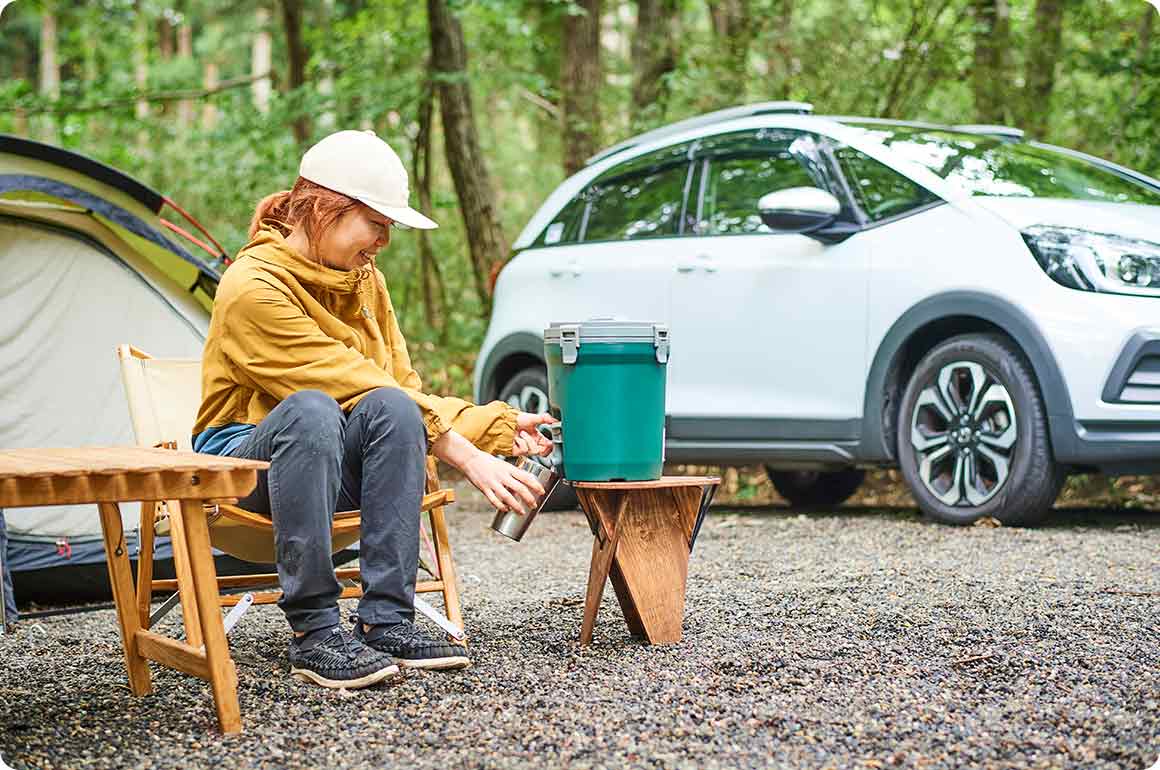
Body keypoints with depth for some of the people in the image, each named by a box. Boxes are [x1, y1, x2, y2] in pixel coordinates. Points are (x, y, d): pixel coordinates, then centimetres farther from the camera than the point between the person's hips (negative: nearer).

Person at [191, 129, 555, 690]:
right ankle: (313, 634, -35)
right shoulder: (254, 286, -20)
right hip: (242, 461, -6)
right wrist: (467, 458, -28)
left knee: (393, 409, -29)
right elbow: (353, 386, -25)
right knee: (312, 410, -40)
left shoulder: (364, 280, 5)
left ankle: (387, 621, -29)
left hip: (339, 466, 6)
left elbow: (405, 388, 6)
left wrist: (500, 427, -7)